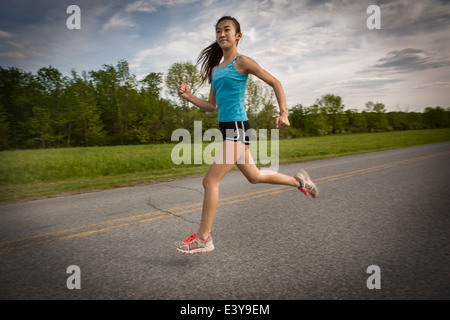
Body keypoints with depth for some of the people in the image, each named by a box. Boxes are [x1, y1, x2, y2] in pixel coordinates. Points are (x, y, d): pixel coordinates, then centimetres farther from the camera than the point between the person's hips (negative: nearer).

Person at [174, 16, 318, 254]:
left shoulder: (242, 62, -3)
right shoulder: (215, 69, 18)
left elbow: (275, 83, -1)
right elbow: (212, 106, 18)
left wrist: (283, 113, -12)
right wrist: (189, 97, 3)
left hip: (237, 128, -9)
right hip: (226, 129, 9)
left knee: (210, 181, -11)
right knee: (254, 177, 20)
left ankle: (203, 238, 1)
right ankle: (298, 181, 40)